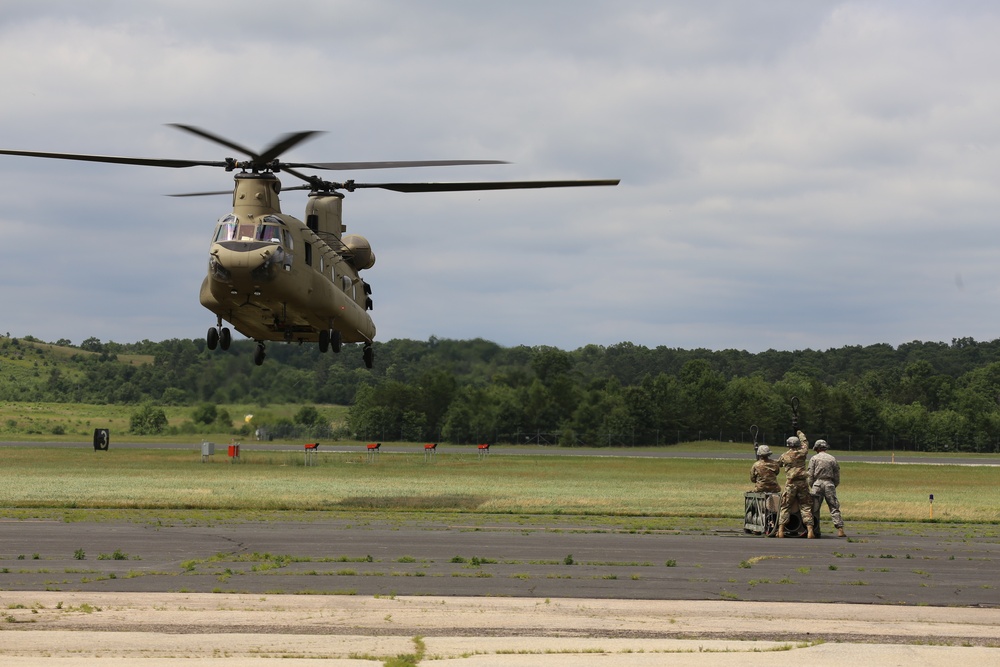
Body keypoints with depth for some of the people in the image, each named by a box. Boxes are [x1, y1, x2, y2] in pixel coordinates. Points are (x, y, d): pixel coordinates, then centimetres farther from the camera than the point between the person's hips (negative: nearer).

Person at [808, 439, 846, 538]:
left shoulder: (814, 458, 4)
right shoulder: (832, 459, 9)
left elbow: (810, 475, 0)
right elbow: (837, 476, 9)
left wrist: (812, 487, 9)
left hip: (817, 483, -1)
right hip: (829, 484, 1)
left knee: (814, 509, 6)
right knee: (834, 508, -1)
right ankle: (840, 529, -9)